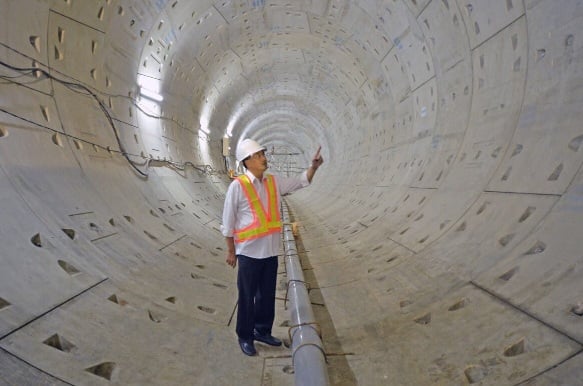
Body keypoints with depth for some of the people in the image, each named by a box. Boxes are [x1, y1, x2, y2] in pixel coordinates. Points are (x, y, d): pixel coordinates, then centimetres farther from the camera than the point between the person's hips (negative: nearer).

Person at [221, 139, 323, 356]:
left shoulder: (274, 182, 2)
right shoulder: (238, 186, -13)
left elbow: (301, 182, 12)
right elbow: (228, 222, -8)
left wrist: (314, 166, -6)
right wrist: (231, 251, -4)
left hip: (270, 251, 6)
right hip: (249, 253, -5)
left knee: (267, 295, 18)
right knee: (247, 297, 10)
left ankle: (262, 331, 38)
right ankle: (245, 337, 29)